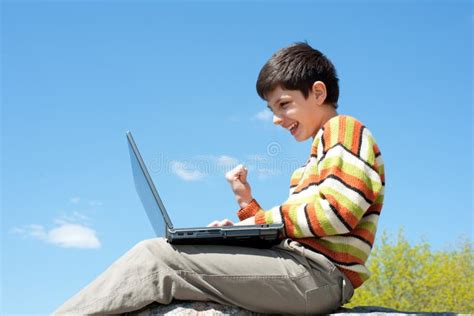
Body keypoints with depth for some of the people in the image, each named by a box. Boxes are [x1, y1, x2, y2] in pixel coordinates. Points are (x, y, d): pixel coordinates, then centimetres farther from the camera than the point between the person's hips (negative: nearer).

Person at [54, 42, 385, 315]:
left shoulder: (345, 129, 2)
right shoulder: (318, 157, 29)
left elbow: (337, 211, -15)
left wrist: (266, 219, -7)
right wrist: (247, 204, 9)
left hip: (318, 273, -9)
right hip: (301, 270, 9)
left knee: (156, 256, -15)